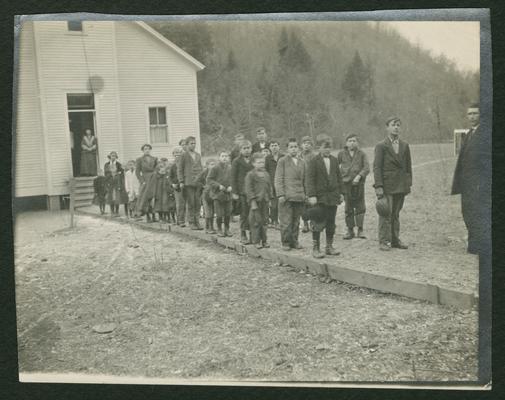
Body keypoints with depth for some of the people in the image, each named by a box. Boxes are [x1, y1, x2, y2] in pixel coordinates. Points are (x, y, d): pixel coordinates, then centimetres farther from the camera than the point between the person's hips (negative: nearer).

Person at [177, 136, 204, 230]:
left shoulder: (198, 155, 17)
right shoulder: (183, 155, 2)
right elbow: (179, 169, 1)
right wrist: (181, 182, -7)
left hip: (198, 183, 4)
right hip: (188, 183, -4)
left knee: (198, 203, 2)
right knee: (191, 204, -4)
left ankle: (197, 222, 8)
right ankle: (191, 223, 3)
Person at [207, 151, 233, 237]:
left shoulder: (230, 168, 4)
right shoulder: (215, 168, -7)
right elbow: (209, 180, -8)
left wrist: (231, 186, -5)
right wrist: (218, 186, -17)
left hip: (228, 194, 4)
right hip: (218, 194, -4)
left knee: (228, 213, 7)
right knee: (219, 214, 0)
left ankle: (227, 229, 22)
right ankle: (219, 230, 16)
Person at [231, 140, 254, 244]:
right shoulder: (236, 161, 1)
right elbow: (233, 178, -1)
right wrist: (234, 192, -8)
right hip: (242, 191, -3)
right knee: (244, 214, 1)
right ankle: (243, 235, 10)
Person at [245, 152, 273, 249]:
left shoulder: (266, 174, 12)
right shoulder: (250, 174, -6)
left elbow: (269, 187, 19)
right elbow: (248, 189, -10)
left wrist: (270, 198, 12)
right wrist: (252, 201, -15)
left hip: (265, 201, 6)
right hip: (256, 201, -6)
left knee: (265, 221, 9)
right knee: (256, 221, -2)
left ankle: (264, 240, 18)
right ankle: (256, 241, 7)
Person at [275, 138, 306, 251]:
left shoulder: (302, 163, 17)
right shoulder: (282, 161, 1)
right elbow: (278, 179, -3)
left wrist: (305, 195, 16)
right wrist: (280, 194, -11)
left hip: (299, 197, 5)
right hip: (287, 196, -5)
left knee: (296, 222, 7)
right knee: (286, 222, -4)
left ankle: (294, 241, 16)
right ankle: (285, 242, 6)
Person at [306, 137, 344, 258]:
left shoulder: (334, 160, 10)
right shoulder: (314, 161, -6)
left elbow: (338, 177, 17)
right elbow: (309, 179, -10)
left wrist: (340, 192, 13)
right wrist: (311, 195, -17)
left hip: (333, 196, 5)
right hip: (319, 197, -5)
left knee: (331, 223, 10)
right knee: (318, 223, -5)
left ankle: (329, 247, 20)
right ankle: (315, 248, 3)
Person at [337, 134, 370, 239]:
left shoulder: (361, 154, 5)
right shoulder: (342, 153, 7)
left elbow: (366, 168, -3)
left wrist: (359, 176, -17)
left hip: (359, 183, 0)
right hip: (346, 183, 0)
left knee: (360, 207, -1)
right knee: (348, 208, 4)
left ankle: (360, 230, 8)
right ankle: (350, 230, 12)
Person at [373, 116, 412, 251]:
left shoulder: (405, 146, 12)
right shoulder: (381, 146, -2)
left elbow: (408, 166, 15)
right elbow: (377, 167, -7)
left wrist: (409, 184, 9)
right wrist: (378, 186, -14)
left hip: (401, 186, 4)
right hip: (386, 185, -4)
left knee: (396, 214, 11)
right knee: (386, 214, -4)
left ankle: (395, 239, 17)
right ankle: (384, 241, 3)